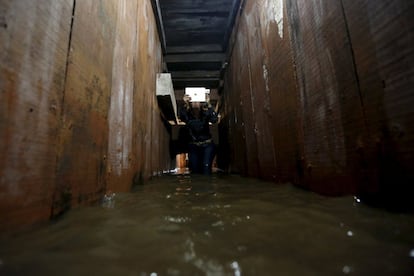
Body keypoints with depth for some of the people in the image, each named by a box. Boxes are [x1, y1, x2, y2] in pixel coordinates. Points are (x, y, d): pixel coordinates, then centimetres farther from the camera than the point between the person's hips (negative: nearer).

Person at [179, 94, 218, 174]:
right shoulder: (187, 114, -7)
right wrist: (186, 105, -48)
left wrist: (208, 104, -41)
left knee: (206, 166, -16)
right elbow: (182, 117, -30)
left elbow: (214, 120, -28)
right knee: (194, 169, 6)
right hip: (193, 146, 2)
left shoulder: (205, 113, -9)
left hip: (207, 145, -2)